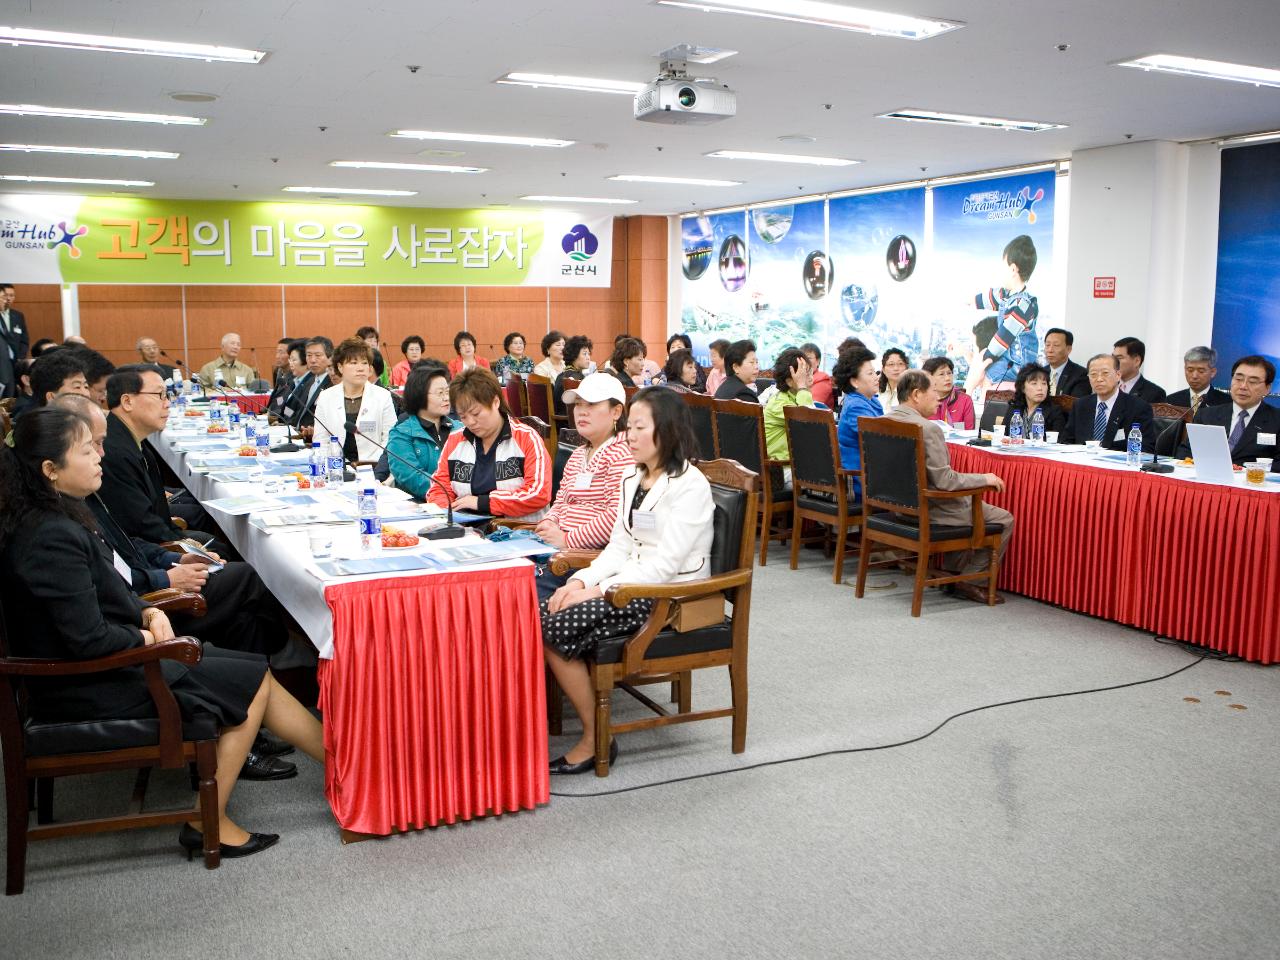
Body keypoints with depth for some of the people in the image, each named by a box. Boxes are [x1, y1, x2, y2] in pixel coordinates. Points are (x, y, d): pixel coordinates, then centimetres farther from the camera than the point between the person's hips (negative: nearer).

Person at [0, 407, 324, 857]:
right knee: (253, 683, -3)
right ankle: (209, 825, 6)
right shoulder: (55, 538, -26)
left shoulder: (53, 520, 5)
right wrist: (147, 637, -9)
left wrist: (149, 613, -1)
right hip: (89, 689, -9)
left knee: (256, 673, 6)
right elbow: (89, 639, -26)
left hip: (95, 666, 9)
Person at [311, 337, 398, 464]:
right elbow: (321, 441, 10)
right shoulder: (325, 397, 10)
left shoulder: (383, 396, 4)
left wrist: (368, 462, -13)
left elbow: (391, 440, 0)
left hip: (372, 466, -2)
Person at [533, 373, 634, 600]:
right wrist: (549, 523, 6)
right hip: (562, 547, 9)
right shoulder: (578, 455, 23)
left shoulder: (623, 453, -8)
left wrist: (568, 539, -16)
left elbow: (618, 515, -19)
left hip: (594, 553, -8)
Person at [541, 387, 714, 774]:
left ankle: (595, 740, -8)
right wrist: (581, 580, -7)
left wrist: (600, 590, -20)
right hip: (633, 584, 8)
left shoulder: (689, 485, -12)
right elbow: (619, 547, 11)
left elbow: (666, 564, -19)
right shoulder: (633, 480, 14)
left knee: (556, 628, -21)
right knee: (542, 616, -15)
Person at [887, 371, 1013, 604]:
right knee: (1004, 519, 4)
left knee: (969, 504, 33)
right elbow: (945, 481, -26)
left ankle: (951, 572, 31)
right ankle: (966, 580, 9)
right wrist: (985, 479, -12)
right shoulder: (927, 429, -25)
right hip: (929, 510, -9)